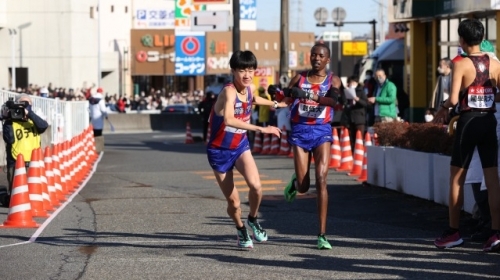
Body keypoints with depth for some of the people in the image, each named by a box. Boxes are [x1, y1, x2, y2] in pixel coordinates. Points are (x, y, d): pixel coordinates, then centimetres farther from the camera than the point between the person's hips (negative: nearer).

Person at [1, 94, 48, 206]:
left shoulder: (33, 121, 8)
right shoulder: (10, 122, -1)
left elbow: (44, 126, -15)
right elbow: (10, 139, -16)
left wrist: (29, 113, -23)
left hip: (33, 162, 3)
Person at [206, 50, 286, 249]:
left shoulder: (250, 89, -4)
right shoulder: (229, 91, -27)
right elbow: (228, 120, -46)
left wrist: (276, 104, 36)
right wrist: (261, 129, -49)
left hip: (241, 146, 4)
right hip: (220, 150, -4)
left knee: (255, 185, -22)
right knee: (233, 202, 0)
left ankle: (252, 220, 7)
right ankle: (241, 229, 32)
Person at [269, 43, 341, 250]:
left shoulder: (333, 80, 3)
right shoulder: (299, 78, 10)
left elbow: (333, 101, -18)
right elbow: (286, 100, 1)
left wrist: (308, 95, -32)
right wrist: (278, 92, -21)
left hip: (321, 131, -1)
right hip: (300, 131, 1)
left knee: (321, 180, -15)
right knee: (303, 187, -1)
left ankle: (322, 235, -14)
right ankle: (295, 183, 40)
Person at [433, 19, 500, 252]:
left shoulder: (462, 64, -10)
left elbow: (453, 99, -18)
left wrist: (443, 108, 2)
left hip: (468, 122, -4)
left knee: (456, 179, 10)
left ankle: (453, 232, 15)